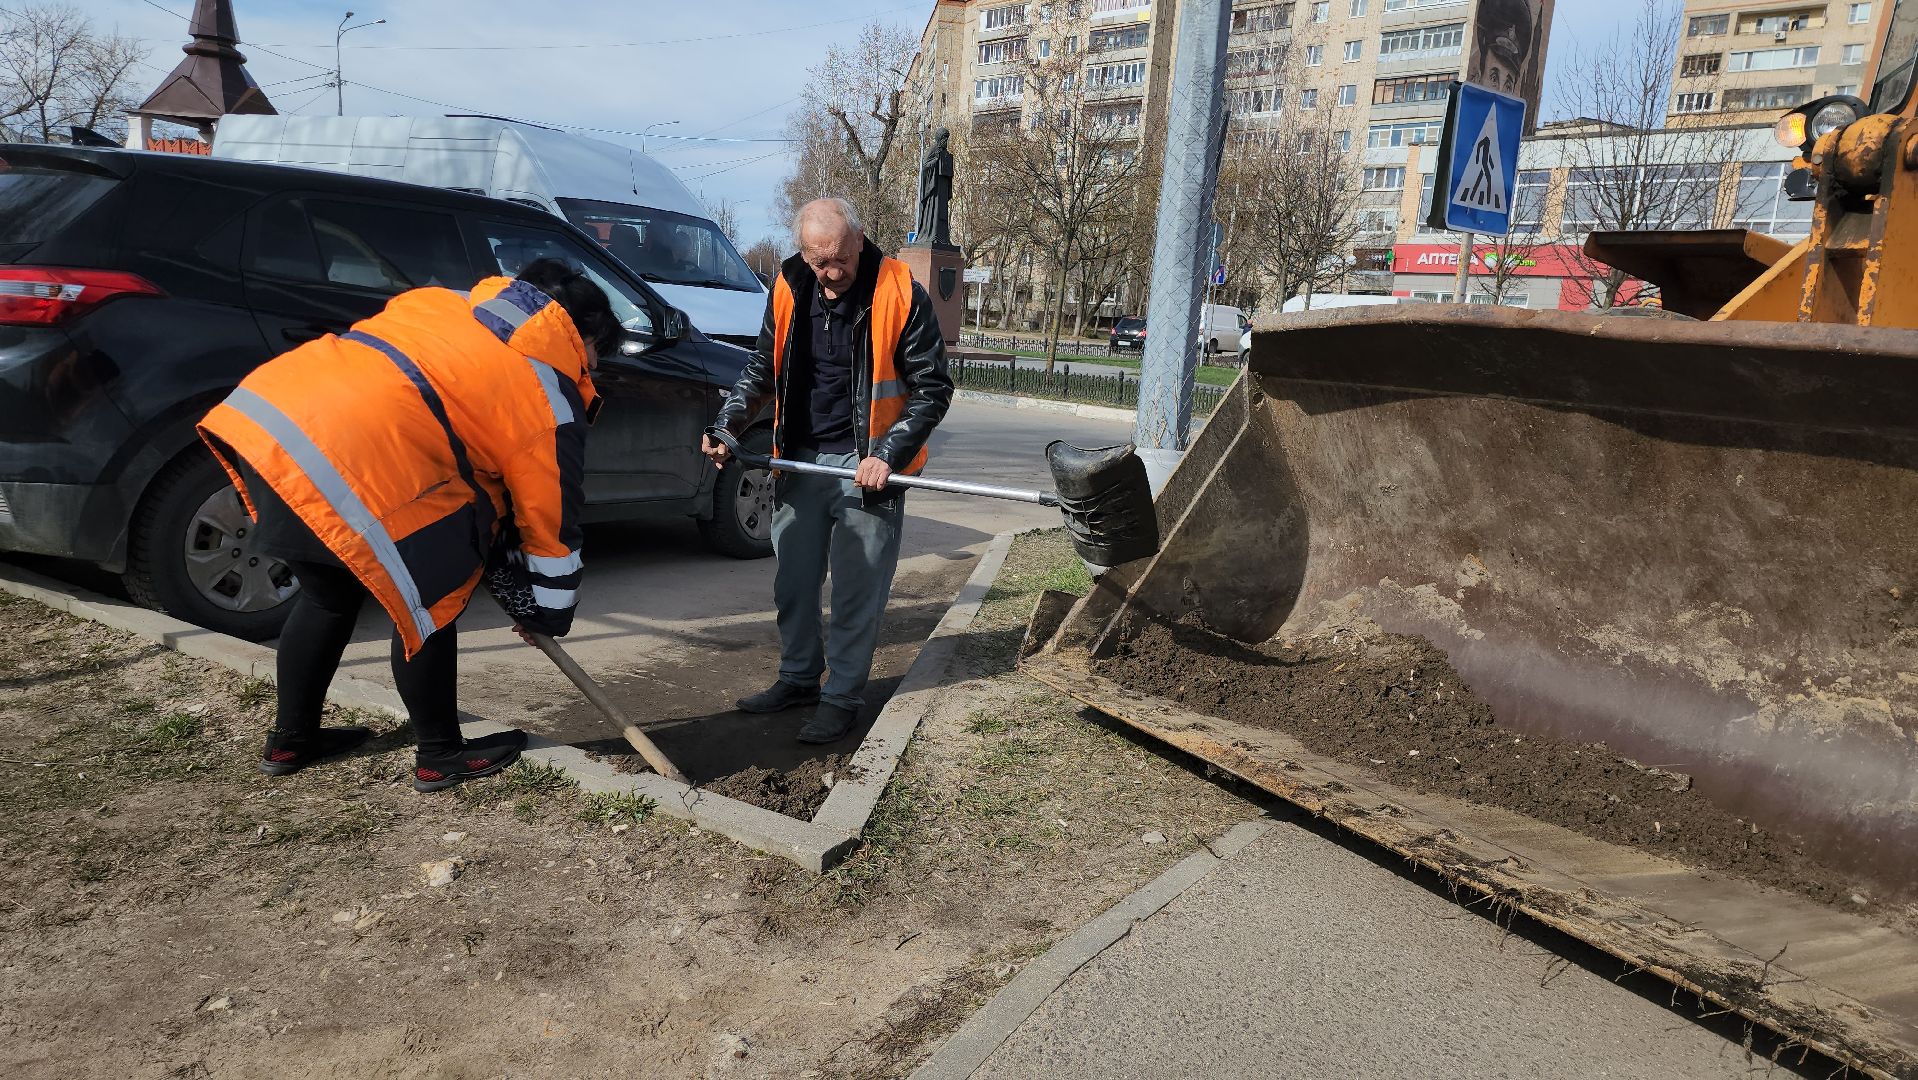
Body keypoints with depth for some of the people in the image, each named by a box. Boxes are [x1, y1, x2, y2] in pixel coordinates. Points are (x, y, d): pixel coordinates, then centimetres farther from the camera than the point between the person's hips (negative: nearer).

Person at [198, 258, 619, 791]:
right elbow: (553, 517, 11)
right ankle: (442, 756, 24)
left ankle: (290, 741, 41)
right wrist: (551, 613, 25)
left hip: (259, 409, 9)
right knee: (427, 605, 11)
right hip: (346, 455, -9)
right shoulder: (549, 394, 5)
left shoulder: (446, 303, 26)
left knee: (331, 594, 26)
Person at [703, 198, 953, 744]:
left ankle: (842, 696, 15)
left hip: (867, 465, -5)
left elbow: (933, 388, -9)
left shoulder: (901, 295, -14)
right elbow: (763, 368, 13)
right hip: (801, 458, 5)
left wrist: (887, 455, -17)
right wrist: (728, 423, -2)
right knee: (793, 581, 13)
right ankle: (799, 677, 30)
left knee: (856, 591, 1)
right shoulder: (789, 290, 0)